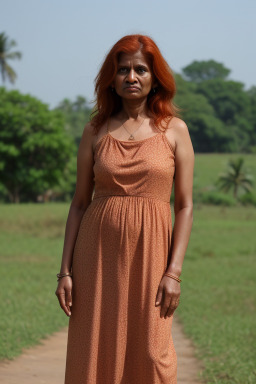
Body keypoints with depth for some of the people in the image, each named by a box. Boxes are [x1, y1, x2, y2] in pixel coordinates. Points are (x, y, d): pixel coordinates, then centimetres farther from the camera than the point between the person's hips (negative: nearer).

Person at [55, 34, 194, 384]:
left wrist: (174, 272, -7)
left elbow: (185, 206, 2)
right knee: (95, 355, 1)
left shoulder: (174, 130, 3)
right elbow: (80, 202, 8)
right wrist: (65, 270, 1)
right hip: (98, 253, 1)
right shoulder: (96, 130, 7)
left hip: (150, 252, -1)